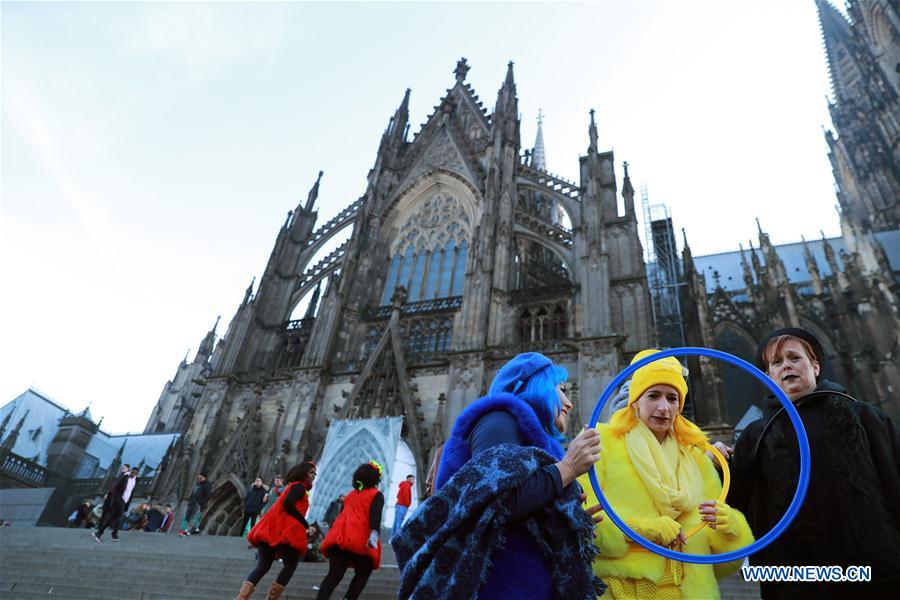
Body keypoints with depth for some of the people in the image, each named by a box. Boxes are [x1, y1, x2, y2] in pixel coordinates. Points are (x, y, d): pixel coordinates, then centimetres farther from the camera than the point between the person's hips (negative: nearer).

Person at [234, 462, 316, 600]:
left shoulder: (292, 486, 27)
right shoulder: (300, 487, -2)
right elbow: (288, 504, -18)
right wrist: (306, 525, -14)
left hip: (270, 530, 9)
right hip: (284, 532, -9)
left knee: (263, 566, 9)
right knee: (290, 566, 6)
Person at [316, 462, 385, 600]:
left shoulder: (351, 494, 25)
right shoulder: (376, 495, 6)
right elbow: (375, 514, -12)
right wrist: (374, 534, -26)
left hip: (339, 537, 5)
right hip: (360, 541, -5)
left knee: (334, 574, 2)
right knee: (363, 573, 14)